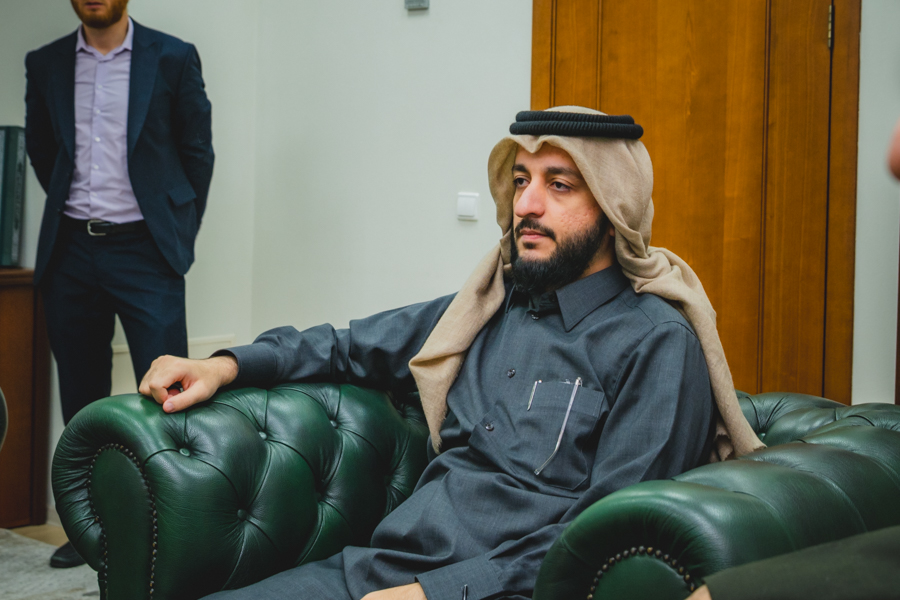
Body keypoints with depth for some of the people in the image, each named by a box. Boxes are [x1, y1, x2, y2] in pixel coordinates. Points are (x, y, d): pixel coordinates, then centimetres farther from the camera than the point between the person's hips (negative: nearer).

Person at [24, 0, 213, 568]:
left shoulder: (173, 58, 0)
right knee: (82, 396, 9)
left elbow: (197, 153, 6)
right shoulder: (46, 64, 9)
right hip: (71, 250, 4)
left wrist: (177, 235, 6)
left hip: (144, 249, -3)